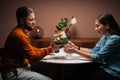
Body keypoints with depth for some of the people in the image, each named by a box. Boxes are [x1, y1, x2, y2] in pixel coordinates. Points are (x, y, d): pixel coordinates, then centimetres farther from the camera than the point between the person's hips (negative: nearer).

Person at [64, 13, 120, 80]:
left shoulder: (114, 39, -22)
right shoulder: (104, 37, 7)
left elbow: (97, 57, -23)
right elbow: (94, 51, 6)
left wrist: (76, 51, -19)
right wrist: (77, 48, -3)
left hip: (113, 73, -8)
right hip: (105, 67, 8)